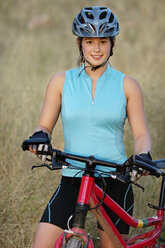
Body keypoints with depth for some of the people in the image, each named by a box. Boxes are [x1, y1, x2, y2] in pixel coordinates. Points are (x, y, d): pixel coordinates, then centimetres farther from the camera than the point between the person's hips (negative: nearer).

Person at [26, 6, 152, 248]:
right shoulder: (61, 81, 6)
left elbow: (141, 133, 2)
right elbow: (45, 125, 6)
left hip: (115, 182, -1)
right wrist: (40, 137, -18)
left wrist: (143, 155, -19)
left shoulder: (127, 85, 3)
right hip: (72, 181, 1)